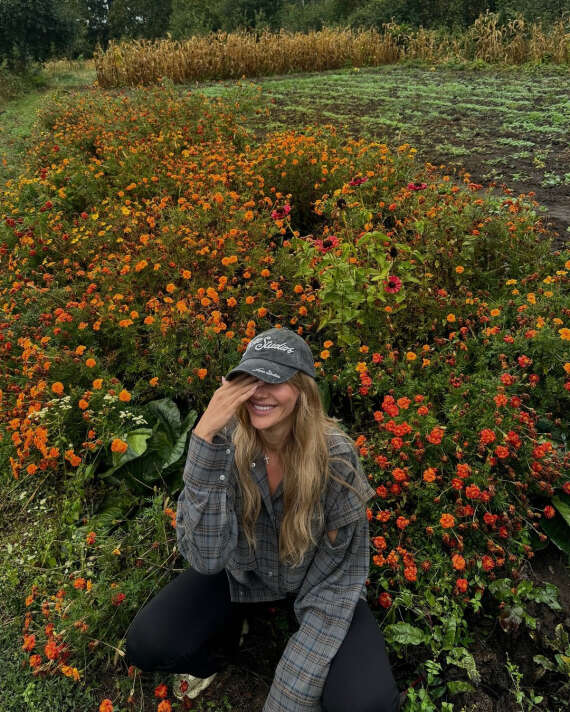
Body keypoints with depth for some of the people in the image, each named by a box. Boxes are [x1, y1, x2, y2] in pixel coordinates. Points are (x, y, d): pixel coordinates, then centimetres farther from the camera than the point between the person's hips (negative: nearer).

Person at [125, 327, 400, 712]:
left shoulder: (336, 456, -28)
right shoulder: (227, 442, -24)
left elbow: (335, 578, -20)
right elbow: (206, 557, -32)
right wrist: (205, 438, -42)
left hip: (312, 578, -1)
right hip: (243, 572, 2)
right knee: (146, 646, -17)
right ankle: (223, 640, 15)